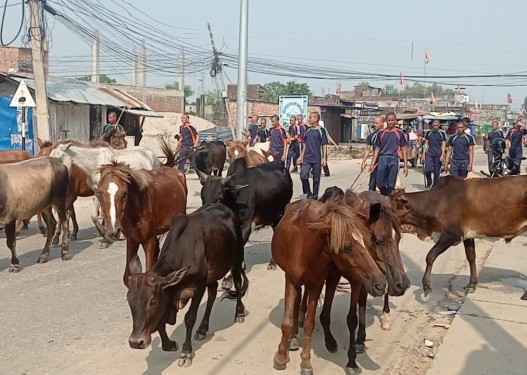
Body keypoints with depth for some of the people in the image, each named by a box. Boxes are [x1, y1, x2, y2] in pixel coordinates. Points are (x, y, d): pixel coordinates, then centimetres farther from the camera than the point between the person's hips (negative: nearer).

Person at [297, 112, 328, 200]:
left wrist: (324, 158, -12)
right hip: (307, 158, 4)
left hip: (317, 159, -4)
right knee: (303, 176, -9)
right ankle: (308, 193, 8)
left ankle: (315, 195, 15)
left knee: (316, 178, 3)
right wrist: (301, 156, 11)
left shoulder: (322, 130, -4)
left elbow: (324, 145, -6)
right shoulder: (308, 130, 10)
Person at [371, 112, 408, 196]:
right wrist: (373, 163, 6)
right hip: (382, 158, 2)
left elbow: (403, 150, 7)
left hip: (394, 159, -1)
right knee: (380, 184, 0)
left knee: (391, 185, -2)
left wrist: (405, 165, 1)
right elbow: (377, 149, 13)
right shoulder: (381, 133, 10)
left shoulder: (399, 133, 5)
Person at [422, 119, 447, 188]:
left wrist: (442, 155, -9)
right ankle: (429, 182, 12)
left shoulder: (442, 133, 1)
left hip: (438, 154, -2)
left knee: (437, 171, 3)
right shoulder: (429, 133, 8)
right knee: (427, 170, -11)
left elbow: (443, 144, -1)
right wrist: (424, 153, 6)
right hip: (429, 153, 2)